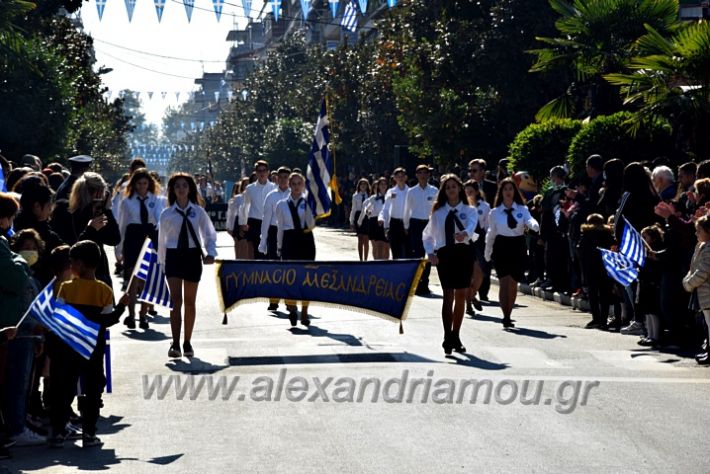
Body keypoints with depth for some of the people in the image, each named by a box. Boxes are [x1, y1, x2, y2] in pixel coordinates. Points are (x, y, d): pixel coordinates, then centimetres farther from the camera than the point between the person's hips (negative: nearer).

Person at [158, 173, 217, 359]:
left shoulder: (198, 211, 2)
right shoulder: (167, 214, 2)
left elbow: (209, 234, 8)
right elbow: (161, 240, 10)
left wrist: (211, 253, -7)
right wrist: (162, 262, 12)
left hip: (193, 255, 1)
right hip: (173, 256, -1)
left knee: (190, 301, 9)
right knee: (176, 299, -12)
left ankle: (187, 343, 18)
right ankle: (175, 344, -14)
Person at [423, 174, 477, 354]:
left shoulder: (469, 211, 5)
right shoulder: (438, 212, 10)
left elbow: (471, 226, -17)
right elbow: (427, 235, 19)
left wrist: (465, 233, -41)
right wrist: (430, 253, 3)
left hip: (464, 253, 1)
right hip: (444, 254, -1)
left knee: (461, 296, 7)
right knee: (448, 295, -10)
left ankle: (455, 336, 21)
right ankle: (448, 338, -13)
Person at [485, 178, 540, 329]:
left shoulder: (522, 209, 2)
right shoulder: (495, 212, 3)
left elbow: (529, 220, -16)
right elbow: (491, 234, 11)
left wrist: (534, 225, -40)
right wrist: (487, 254, 15)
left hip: (518, 248, 1)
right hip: (501, 248, -1)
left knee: (513, 284, 8)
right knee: (504, 282, -13)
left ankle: (508, 315, 22)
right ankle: (506, 317, -14)